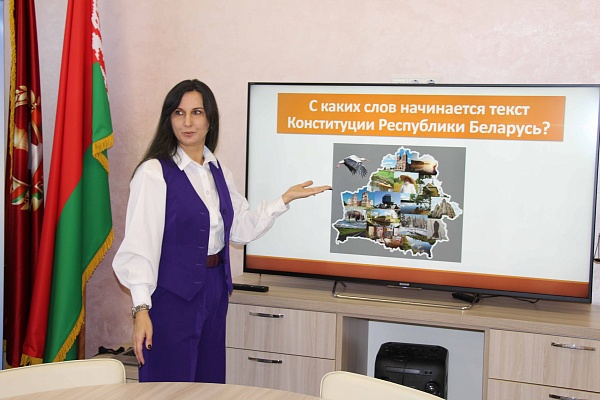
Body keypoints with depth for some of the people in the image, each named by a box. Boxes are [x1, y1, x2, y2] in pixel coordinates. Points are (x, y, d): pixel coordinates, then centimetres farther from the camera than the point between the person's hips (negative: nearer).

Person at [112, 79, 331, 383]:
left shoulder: (217, 172, 8)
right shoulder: (154, 172, -14)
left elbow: (243, 228, 14)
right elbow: (140, 243, -19)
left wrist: (286, 199, 10)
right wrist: (141, 308, -25)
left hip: (214, 290, 7)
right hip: (171, 293, -7)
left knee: (210, 381, 17)